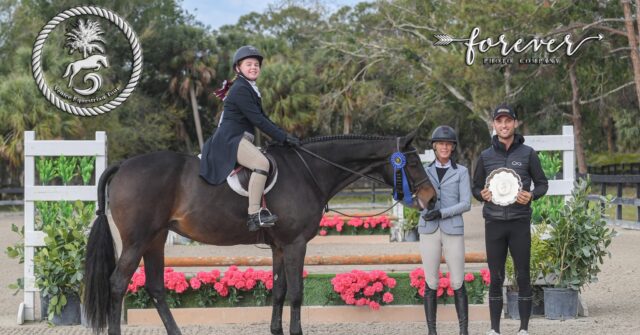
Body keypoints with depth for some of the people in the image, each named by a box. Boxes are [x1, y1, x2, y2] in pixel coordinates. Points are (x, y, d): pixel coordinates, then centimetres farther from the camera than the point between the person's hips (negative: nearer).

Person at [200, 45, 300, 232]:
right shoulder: (240, 89, -12)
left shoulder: (250, 89, 20)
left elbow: (262, 118, 22)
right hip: (230, 139, -11)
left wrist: (284, 136, 13)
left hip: (240, 139, 11)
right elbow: (257, 120, -18)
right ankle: (254, 215, -35)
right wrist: (284, 138, -18)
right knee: (261, 163, -30)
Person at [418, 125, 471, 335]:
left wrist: (441, 213, -18)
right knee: (431, 283, 2)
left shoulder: (461, 172, 3)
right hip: (429, 231, 2)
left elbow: (466, 204, -6)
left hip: (453, 231, -1)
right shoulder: (425, 171, 10)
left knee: (458, 284, -1)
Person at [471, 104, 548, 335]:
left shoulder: (527, 154, 3)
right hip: (494, 223, 1)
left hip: (520, 223, -1)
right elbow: (475, 187, 14)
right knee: (495, 278, 4)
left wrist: (531, 195, -13)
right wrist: (482, 195, -9)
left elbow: (542, 183, 7)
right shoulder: (486, 156, 8)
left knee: (522, 277, 1)